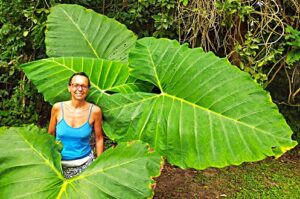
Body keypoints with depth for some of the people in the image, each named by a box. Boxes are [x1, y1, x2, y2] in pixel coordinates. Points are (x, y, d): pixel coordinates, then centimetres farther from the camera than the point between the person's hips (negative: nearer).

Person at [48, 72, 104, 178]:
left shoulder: (94, 111, -10)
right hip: (60, 163, 1)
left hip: (85, 163, 0)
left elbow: (99, 138, 1)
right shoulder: (57, 108, -9)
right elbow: (50, 135, 4)